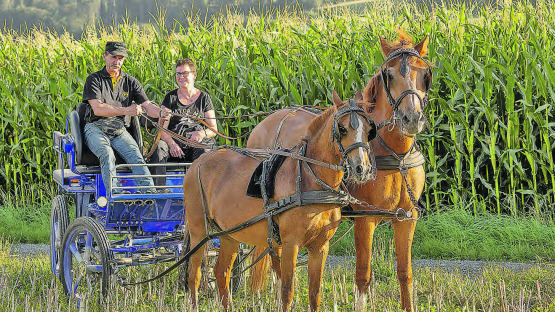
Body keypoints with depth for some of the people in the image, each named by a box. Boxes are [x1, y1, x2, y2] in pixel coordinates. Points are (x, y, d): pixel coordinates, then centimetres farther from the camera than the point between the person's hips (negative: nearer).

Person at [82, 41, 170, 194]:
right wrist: (126, 111, -20)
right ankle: (113, 193, -44)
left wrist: (160, 112, -21)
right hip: (96, 128, -3)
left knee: (136, 155, -24)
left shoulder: (130, 82, 15)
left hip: (119, 130, 3)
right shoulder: (94, 80, 2)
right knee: (107, 155, -32)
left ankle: (149, 190, -39)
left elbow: (147, 105, 3)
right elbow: (97, 108, -11)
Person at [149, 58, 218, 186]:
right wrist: (171, 143, -19)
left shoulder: (204, 98, 12)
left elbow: (214, 129, 9)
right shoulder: (171, 97, 12)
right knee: (159, 147, -31)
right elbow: (162, 128, 3)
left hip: (198, 144, -1)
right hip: (175, 144, 1)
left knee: (205, 152, -35)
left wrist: (202, 133, -16)